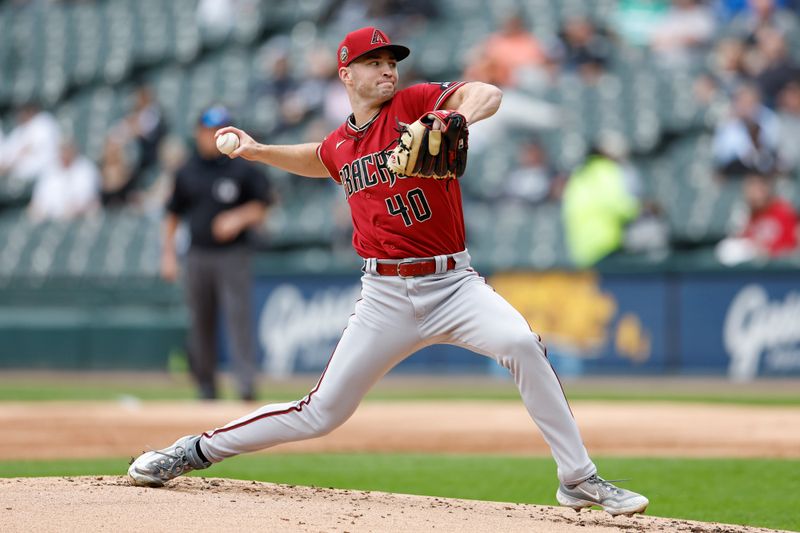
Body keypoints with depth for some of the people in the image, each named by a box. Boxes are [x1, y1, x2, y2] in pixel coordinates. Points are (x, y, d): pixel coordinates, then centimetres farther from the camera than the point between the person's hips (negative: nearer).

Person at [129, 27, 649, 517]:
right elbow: (316, 159, 38)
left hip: (453, 284, -3)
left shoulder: (414, 104, -3)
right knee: (321, 414, 2)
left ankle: (579, 479, -22)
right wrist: (259, 151, 26)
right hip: (386, 298, 3)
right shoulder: (338, 146, 11)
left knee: (522, 343, -30)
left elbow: (488, 94, -21)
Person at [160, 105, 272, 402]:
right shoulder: (187, 173, 10)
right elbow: (173, 214, 16)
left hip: (233, 255, -3)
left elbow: (261, 208, 2)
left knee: (238, 316, -12)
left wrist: (238, 218, -17)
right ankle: (205, 387, 12)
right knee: (200, 323, 4)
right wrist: (168, 253, 9)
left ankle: (246, 383, -17)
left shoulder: (242, 169, 0)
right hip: (198, 255, 4)